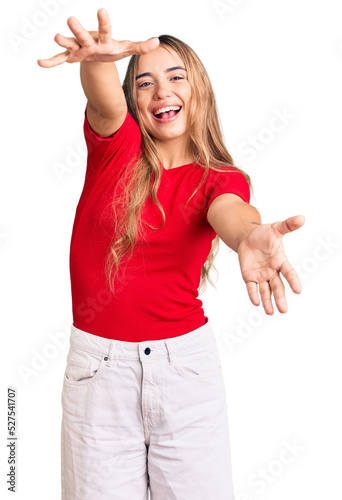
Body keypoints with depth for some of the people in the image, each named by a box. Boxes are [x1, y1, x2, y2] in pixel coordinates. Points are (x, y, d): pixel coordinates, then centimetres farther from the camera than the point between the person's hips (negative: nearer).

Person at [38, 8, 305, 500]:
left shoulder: (221, 178, 1)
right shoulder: (114, 145, 1)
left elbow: (229, 212, -23)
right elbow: (105, 101, -22)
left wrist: (249, 235, -48)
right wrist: (98, 61, -46)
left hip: (186, 362, 0)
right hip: (98, 365, 0)